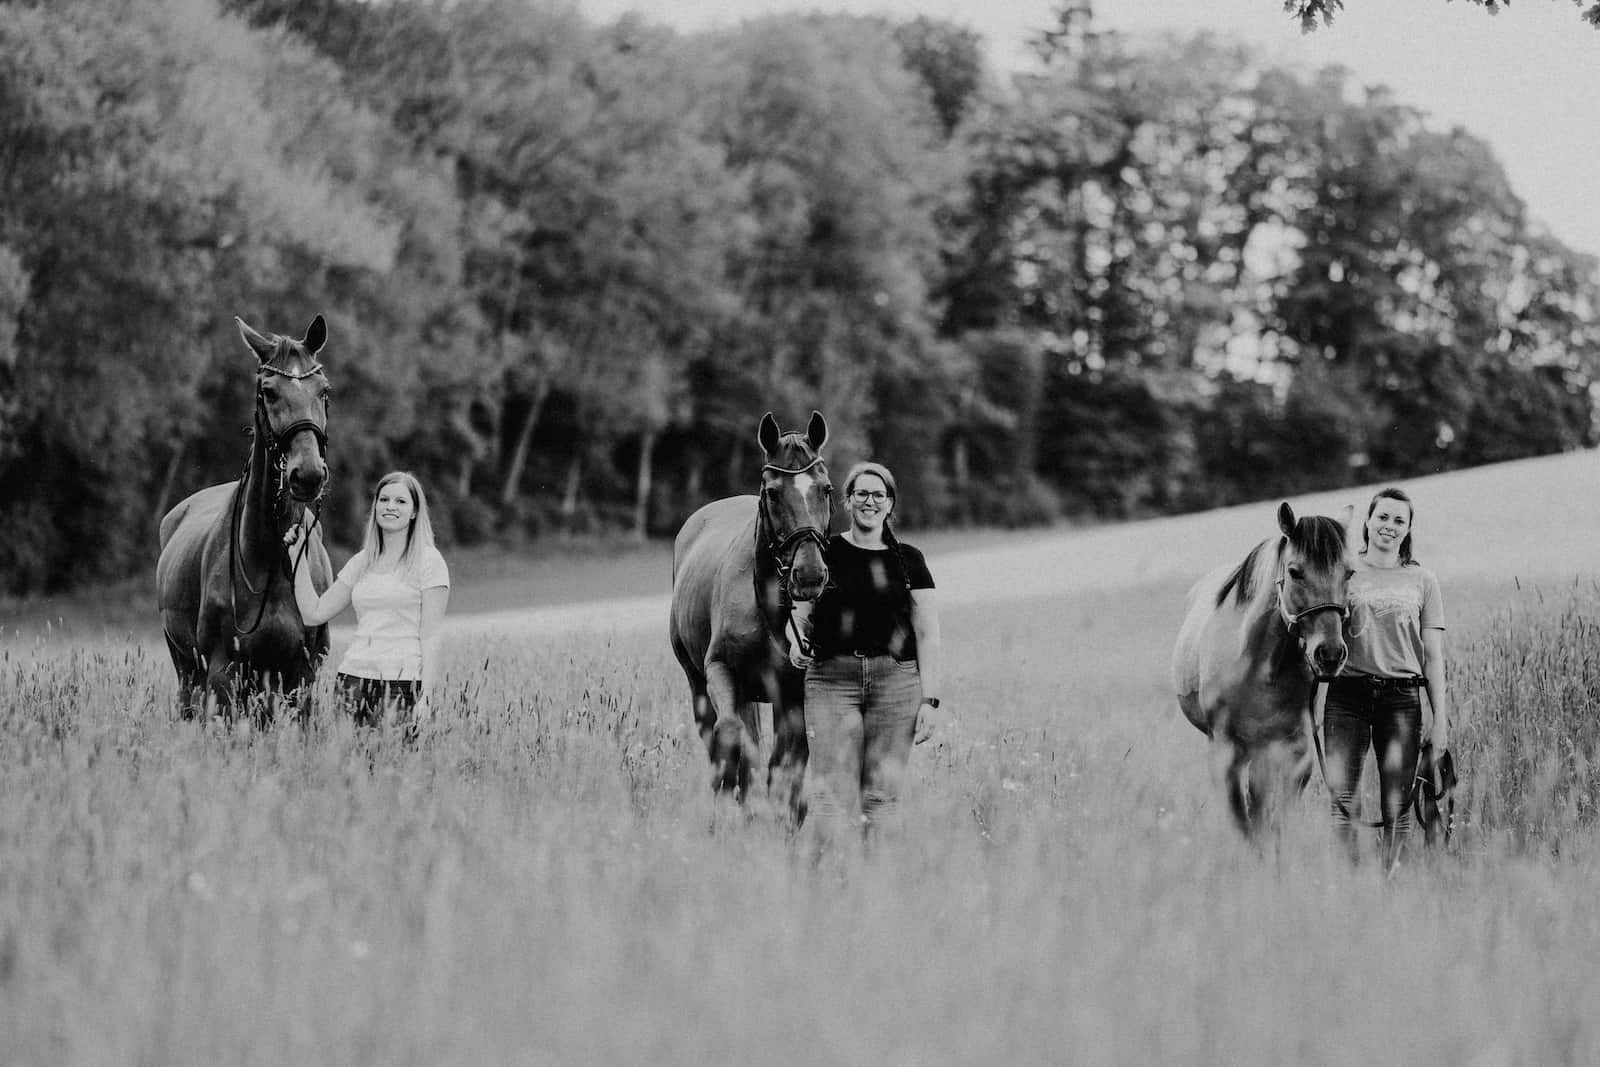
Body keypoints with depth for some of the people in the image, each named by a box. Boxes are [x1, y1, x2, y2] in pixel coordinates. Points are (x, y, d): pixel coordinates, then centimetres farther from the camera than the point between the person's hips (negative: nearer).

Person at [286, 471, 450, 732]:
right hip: (353, 678, 5)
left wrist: (426, 696, -13)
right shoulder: (361, 562, 14)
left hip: (403, 683, -5)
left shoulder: (428, 561, -1)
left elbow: (430, 636, -5)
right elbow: (313, 614, 13)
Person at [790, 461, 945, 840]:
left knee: (881, 794, -2)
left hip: (896, 681, 1)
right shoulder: (823, 553, 7)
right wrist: (797, 642, -10)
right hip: (831, 680, -1)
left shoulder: (908, 560, 9)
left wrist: (930, 699, 0)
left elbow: (927, 634, 7)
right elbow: (801, 617, 13)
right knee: (832, 791, -11)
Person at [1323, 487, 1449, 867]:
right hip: (1347, 694, 0)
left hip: (1402, 697, 0)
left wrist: (1440, 721, 0)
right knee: (1341, 799, -9)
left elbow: (1434, 657, 8)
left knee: (1396, 806, -2)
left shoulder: (1422, 581, 9)